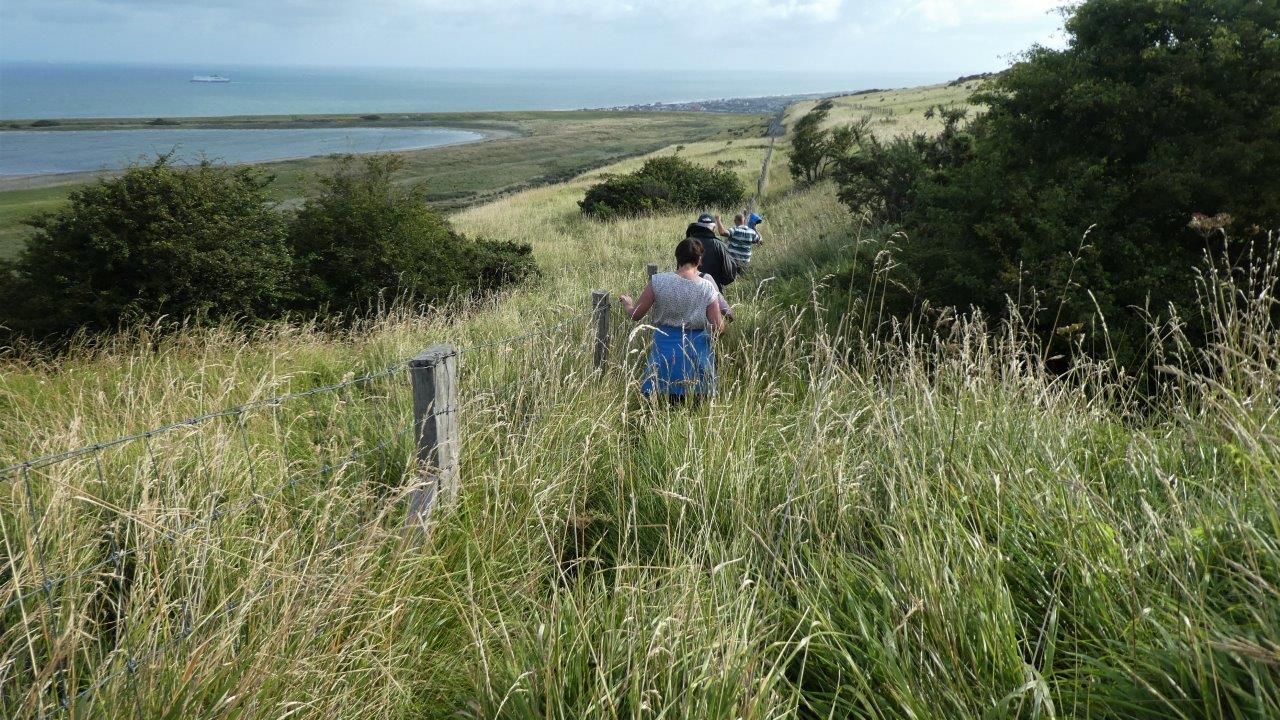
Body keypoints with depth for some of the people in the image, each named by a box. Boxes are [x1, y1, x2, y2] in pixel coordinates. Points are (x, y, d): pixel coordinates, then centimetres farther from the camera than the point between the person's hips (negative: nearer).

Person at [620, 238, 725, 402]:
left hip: (665, 350, 0)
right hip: (696, 352, 0)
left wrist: (627, 303, 19)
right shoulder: (708, 288, -9)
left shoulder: (658, 281, -9)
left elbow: (635, 315, -3)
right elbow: (718, 328, -8)